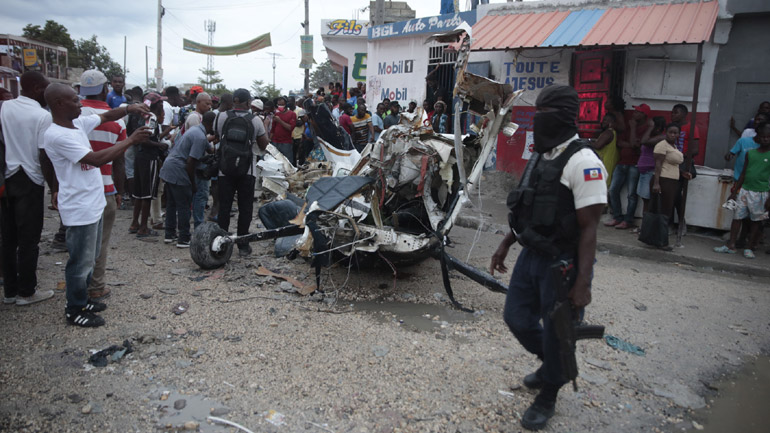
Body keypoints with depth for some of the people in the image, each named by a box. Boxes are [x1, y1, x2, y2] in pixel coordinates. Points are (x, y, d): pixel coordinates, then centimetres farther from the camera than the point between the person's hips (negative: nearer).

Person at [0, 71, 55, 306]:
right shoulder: (42, 115, -12)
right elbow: (44, 157, -13)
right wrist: (54, 187, -6)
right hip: (30, 181, -6)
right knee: (28, 239, 4)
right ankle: (26, 291, 12)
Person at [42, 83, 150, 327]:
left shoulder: (78, 123, 5)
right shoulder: (57, 135, -22)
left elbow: (106, 116, 16)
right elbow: (96, 159, -27)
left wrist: (129, 109, -4)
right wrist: (131, 140, -23)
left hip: (93, 204, 10)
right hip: (80, 209, -10)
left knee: (90, 257, 21)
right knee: (81, 261, 4)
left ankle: (81, 299, 37)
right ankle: (75, 310, 20)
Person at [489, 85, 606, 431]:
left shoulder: (582, 163, -19)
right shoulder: (539, 157, 9)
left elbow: (588, 228, -21)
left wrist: (583, 282, -23)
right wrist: (505, 245, 17)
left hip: (563, 263, -8)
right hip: (531, 256, 8)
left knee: (556, 333, 7)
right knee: (517, 318, 16)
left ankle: (547, 397, 31)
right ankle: (552, 365, 44)